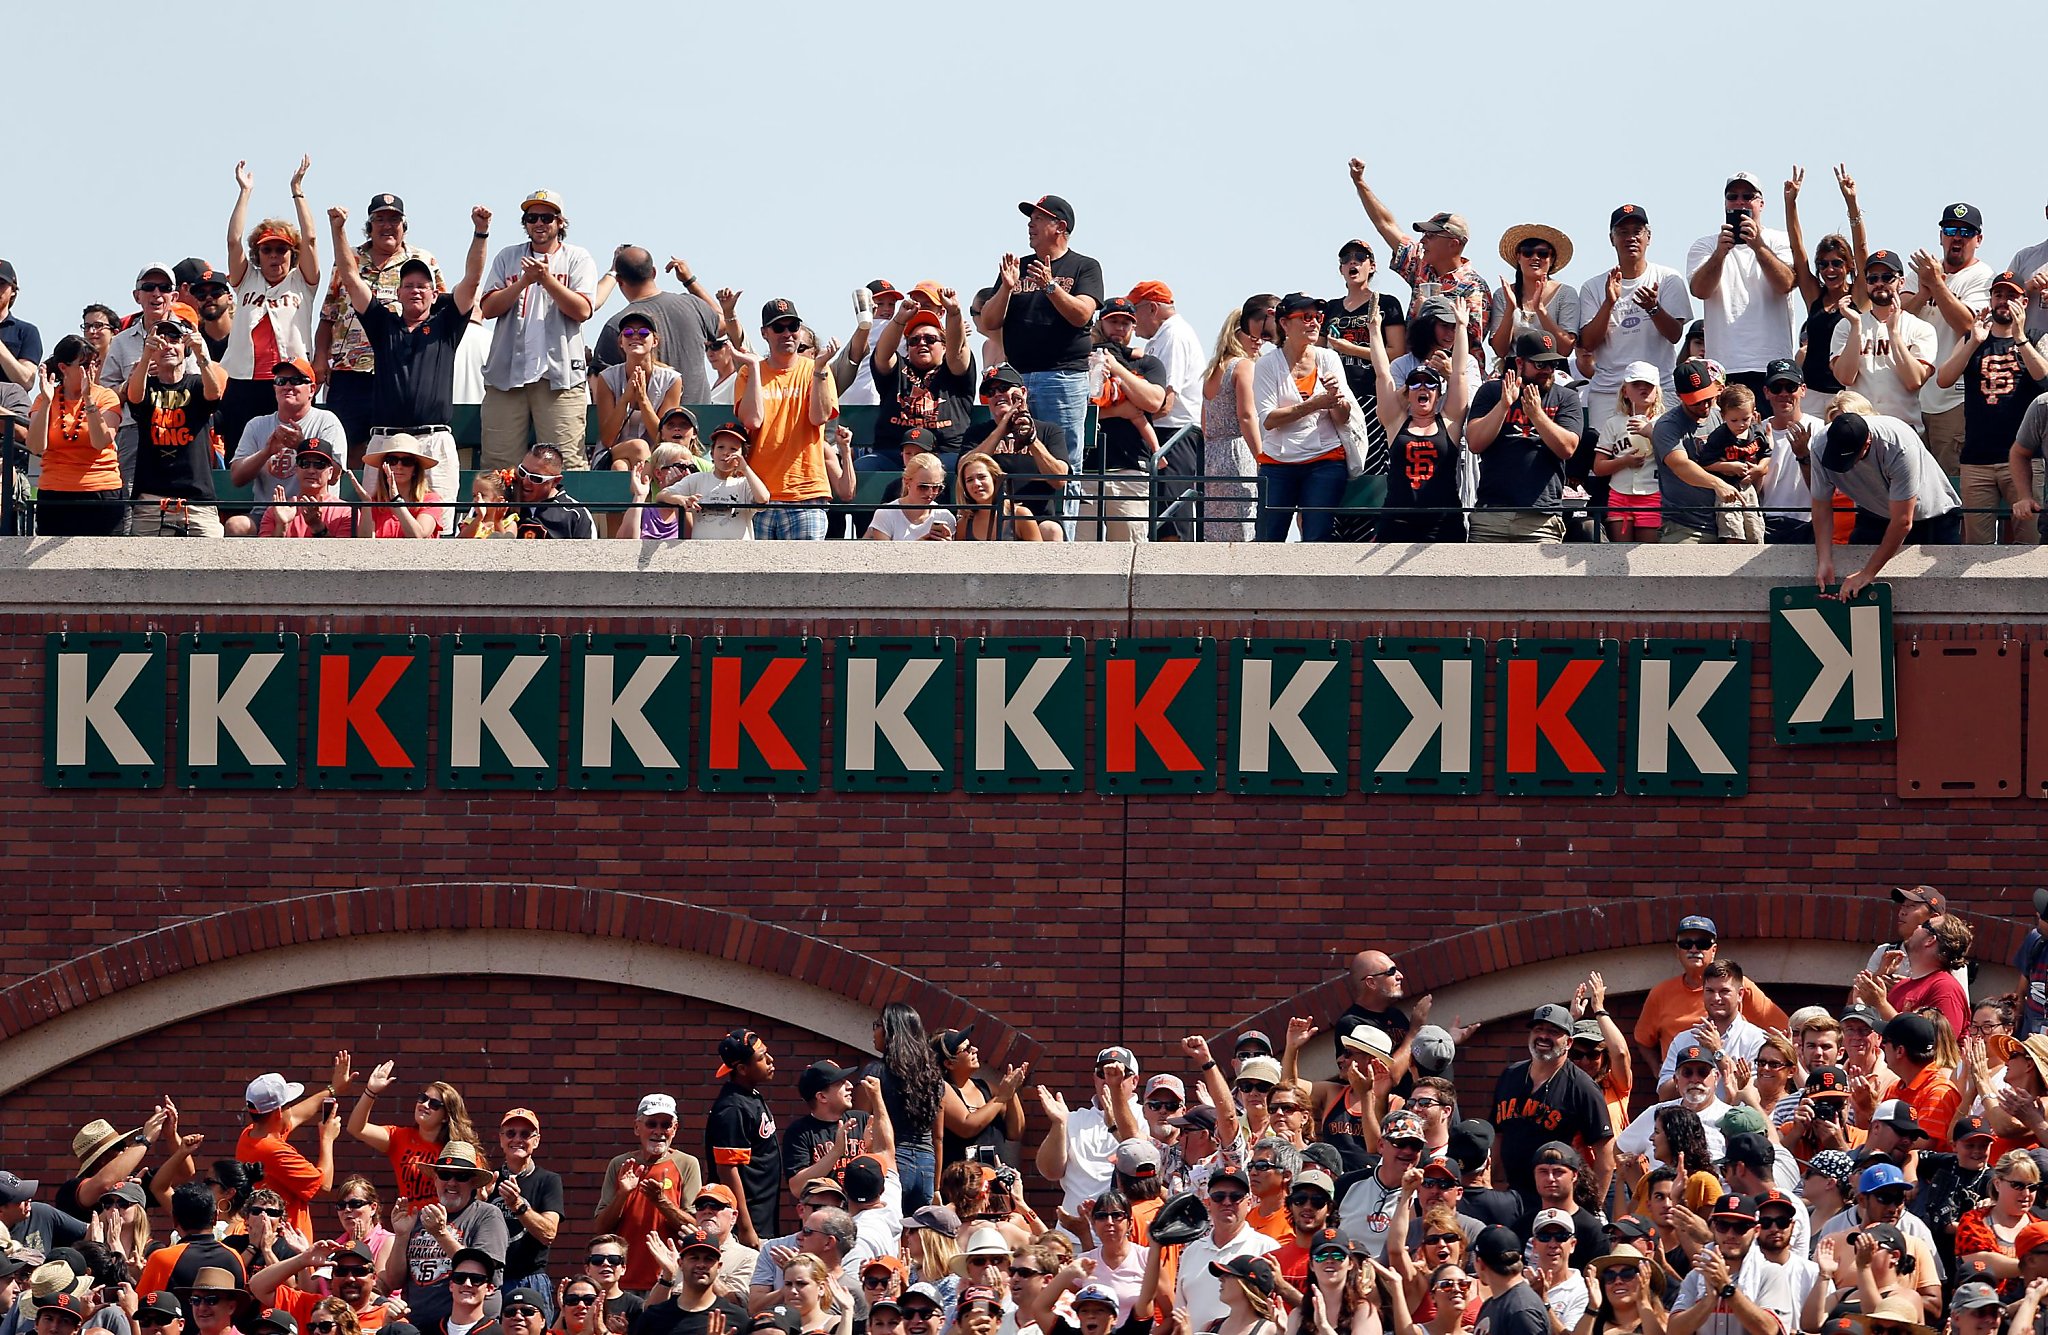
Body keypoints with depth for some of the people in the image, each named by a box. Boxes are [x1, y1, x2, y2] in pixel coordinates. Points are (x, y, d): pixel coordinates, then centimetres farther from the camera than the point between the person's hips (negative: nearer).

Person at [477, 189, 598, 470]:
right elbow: (488, 308, 5)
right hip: (507, 371, 3)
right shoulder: (508, 258, 17)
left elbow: (582, 310, -4)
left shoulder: (577, 258, 10)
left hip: (559, 372, -3)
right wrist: (525, 281, -7)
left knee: (565, 460, -11)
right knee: (499, 462, -4)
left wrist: (546, 279, -13)